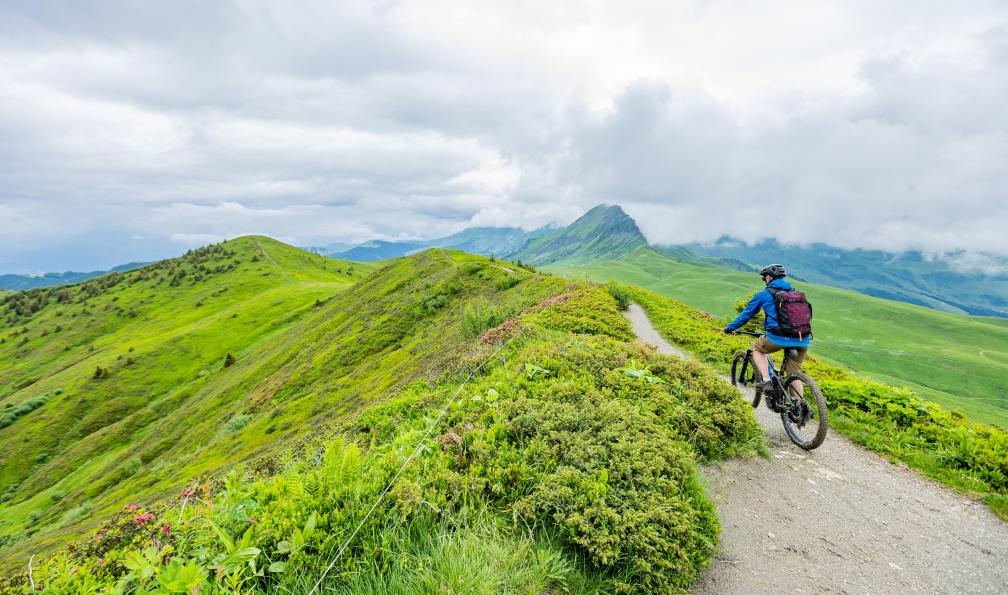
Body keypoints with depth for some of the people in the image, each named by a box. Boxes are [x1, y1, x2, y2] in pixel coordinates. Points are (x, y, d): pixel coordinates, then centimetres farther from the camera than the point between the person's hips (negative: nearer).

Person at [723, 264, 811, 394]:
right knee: (794, 373, 19)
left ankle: (766, 381, 8)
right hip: (803, 340, 5)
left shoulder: (764, 294, 7)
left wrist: (730, 328, 28)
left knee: (757, 348, 24)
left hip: (779, 338, -5)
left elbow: (746, 314, 14)